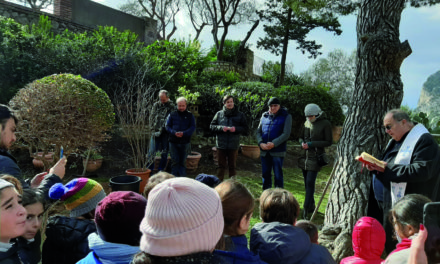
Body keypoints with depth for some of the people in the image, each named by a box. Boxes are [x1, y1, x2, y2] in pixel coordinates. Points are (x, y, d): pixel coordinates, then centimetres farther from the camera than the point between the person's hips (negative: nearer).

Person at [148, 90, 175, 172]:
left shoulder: (172, 107, -3)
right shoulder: (156, 105, 8)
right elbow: (151, 118, 9)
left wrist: (161, 131, -13)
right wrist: (153, 130, -1)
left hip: (165, 133, -2)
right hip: (155, 132, 2)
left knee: (164, 154, 6)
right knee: (151, 152, 0)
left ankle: (160, 171, 19)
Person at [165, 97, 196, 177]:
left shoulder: (190, 115, 5)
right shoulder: (172, 115, 7)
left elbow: (193, 127, -2)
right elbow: (167, 126, 4)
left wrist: (184, 133, -19)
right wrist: (174, 132, -16)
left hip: (185, 142, 0)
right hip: (173, 142, 0)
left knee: (183, 162, 8)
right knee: (175, 161, 1)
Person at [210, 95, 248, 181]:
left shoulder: (240, 115, 2)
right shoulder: (219, 114, 4)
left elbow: (245, 129, 1)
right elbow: (212, 126, 4)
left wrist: (236, 129, -17)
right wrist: (221, 128, -14)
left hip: (233, 145, 0)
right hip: (221, 145, 0)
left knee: (232, 167, 10)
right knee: (221, 166, 10)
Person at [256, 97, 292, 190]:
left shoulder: (286, 116, 0)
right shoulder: (264, 116, 11)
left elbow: (286, 134, -9)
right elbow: (258, 131, 11)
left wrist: (273, 144, -19)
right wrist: (261, 143, -8)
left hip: (278, 151, -4)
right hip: (264, 151, 4)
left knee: (278, 175, 1)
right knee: (266, 174, 11)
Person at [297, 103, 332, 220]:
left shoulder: (325, 124, -7)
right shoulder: (307, 123, 10)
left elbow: (329, 142, -6)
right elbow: (301, 137, 20)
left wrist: (311, 144, -15)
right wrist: (302, 143, -5)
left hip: (316, 157, -6)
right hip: (305, 156, 6)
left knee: (310, 182, -12)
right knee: (307, 182, 12)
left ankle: (306, 209, -8)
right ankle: (311, 206, 25)